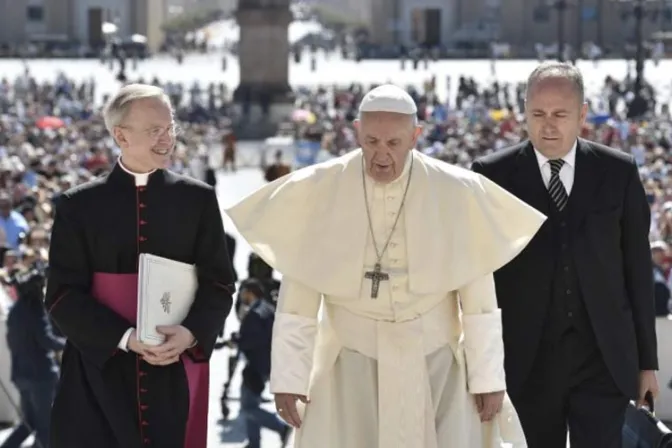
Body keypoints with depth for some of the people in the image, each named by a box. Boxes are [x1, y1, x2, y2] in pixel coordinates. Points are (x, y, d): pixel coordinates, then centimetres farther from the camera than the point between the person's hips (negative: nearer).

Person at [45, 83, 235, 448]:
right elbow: (63, 294, -2)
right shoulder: (79, 205, 2)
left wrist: (191, 332, -15)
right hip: (101, 371, -1)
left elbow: (219, 283, 5)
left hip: (177, 372, 1)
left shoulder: (198, 199, 7)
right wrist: (125, 338, -17)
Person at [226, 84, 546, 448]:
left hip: (435, 367, 0)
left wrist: (487, 376, 0)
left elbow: (478, 296, -1)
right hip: (350, 368, 0)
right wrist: (289, 375, -4)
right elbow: (297, 297, -3)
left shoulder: (457, 194, -7)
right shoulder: (318, 192, -7)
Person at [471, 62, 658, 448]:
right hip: (526, 359, 0)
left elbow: (638, 270, 6)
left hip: (603, 358, 0)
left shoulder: (618, 173, 3)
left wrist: (647, 360, 6)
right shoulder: (493, 175, 0)